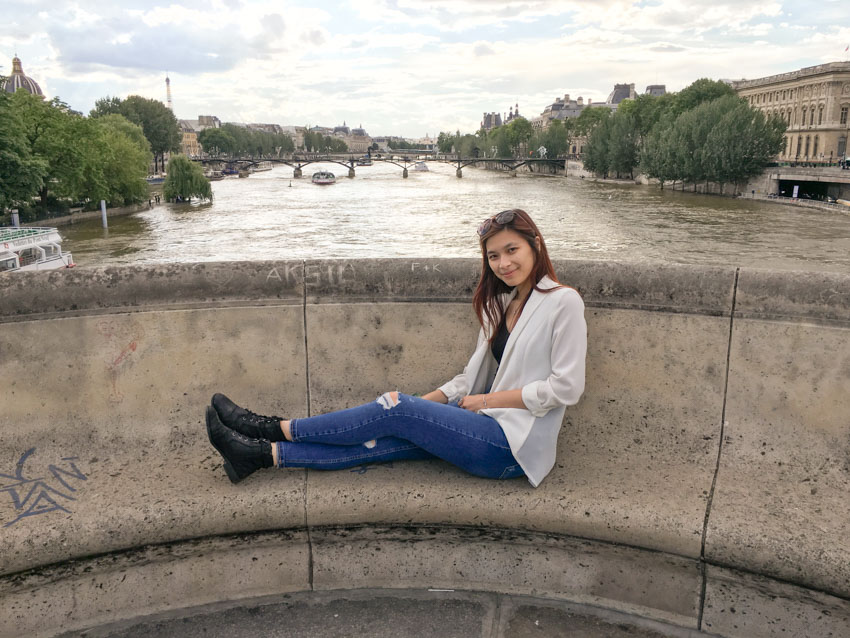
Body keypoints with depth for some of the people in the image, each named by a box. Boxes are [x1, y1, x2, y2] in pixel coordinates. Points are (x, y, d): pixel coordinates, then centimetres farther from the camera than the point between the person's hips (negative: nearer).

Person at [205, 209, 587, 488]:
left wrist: (488, 400, -10)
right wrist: (423, 404, 0)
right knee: (386, 440, -11)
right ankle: (265, 454, -10)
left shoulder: (563, 302, -9)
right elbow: (474, 377, 14)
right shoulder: (501, 303, 15)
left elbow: (566, 387, -14)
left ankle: (276, 429, -4)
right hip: (492, 427, 6)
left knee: (395, 410, -15)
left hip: (514, 446, -6)